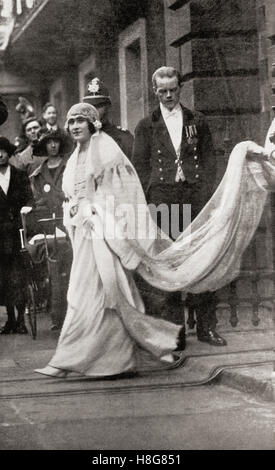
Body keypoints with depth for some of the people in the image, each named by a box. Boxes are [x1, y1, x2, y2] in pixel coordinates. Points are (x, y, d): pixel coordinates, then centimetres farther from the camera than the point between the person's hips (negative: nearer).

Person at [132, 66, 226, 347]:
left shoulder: (197, 121, 16)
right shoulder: (146, 126, 11)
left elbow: (208, 158, 12)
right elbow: (140, 166, 7)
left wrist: (206, 193, -2)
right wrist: (149, 201, -5)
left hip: (194, 194, 1)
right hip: (162, 197, -1)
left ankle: (206, 326, 5)